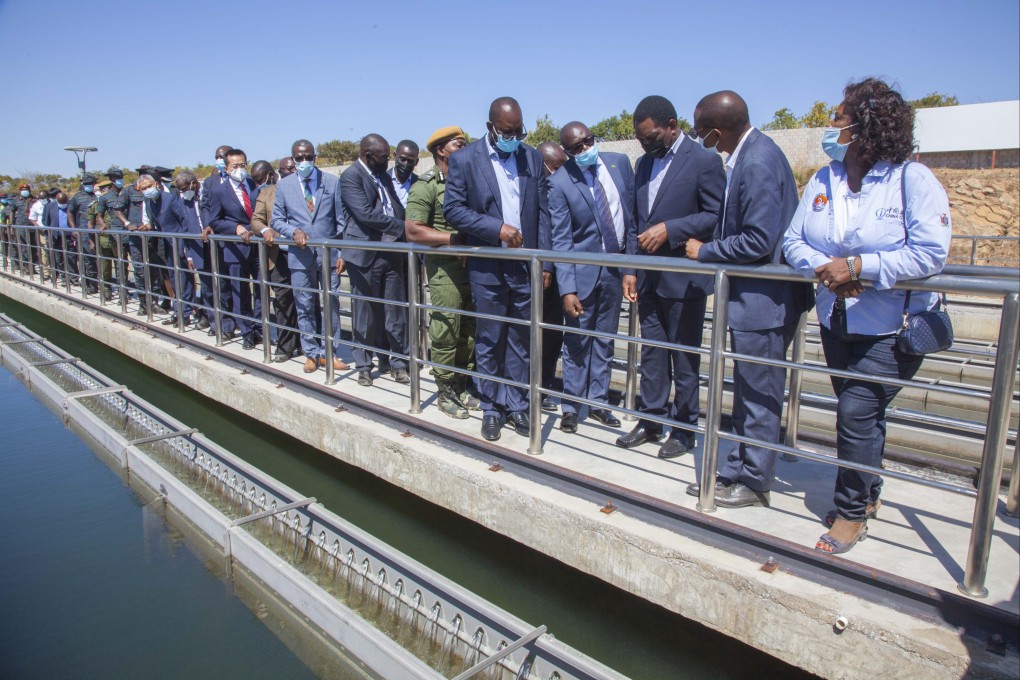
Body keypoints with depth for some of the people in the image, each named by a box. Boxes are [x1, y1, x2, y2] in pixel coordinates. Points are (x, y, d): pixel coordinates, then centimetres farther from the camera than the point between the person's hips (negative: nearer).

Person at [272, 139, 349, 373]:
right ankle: (311, 353, 19)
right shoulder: (284, 185, 5)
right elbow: (277, 219, 8)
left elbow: (341, 220, 2)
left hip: (329, 254, -1)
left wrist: (343, 253, -4)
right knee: (305, 307, 7)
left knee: (331, 305, 4)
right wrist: (293, 232, -13)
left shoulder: (333, 182, 2)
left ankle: (329, 352, 15)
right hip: (300, 255, 1)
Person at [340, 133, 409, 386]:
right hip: (365, 255, -6)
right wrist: (402, 227, -15)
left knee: (397, 313, 8)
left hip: (393, 252, 6)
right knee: (366, 315, 5)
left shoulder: (384, 175, 15)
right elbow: (365, 214, -19)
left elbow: (398, 209, 14)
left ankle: (399, 362, 18)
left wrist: (403, 240, -2)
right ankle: (364, 366, 19)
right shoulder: (351, 176, -8)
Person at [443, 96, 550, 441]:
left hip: (526, 266, 3)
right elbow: (453, 209, -7)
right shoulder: (464, 159, -3)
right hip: (487, 268, -2)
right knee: (489, 341, 7)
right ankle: (492, 408, 22)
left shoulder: (532, 157, 7)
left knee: (520, 341, 11)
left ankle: (517, 405, 24)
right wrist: (497, 228, -16)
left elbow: (542, 210, 7)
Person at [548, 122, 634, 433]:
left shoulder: (619, 162, -1)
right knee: (577, 342, 5)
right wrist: (567, 289, -20)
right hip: (583, 270, -4)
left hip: (616, 267, 4)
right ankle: (571, 407, 19)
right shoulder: (560, 182, -14)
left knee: (605, 340, 14)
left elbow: (634, 210, 8)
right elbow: (561, 240, -14)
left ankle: (597, 402, 27)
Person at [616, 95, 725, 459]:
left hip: (684, 278, -6)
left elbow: (715, 217, -11)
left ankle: (684, 429, 18)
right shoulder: (644, 164, 13)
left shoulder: (704, 162, -8)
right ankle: (651, 420, 26)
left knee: (684, 358, 5)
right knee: (651, 351, 14)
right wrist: (630, 269, 8)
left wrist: (669, 229, -20)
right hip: (648, 277, 7)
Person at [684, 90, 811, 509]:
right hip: (751, 299, 10)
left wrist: (705, 251, -12)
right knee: (746, 395, 17)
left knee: (759, 396, 3)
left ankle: (754, 483, 19)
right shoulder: (748, 154, 9)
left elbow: (758, 241, -24)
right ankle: (735, 473, 30)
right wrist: (710, 248, 7)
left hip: (764, 301, -10)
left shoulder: (757, 163, -21)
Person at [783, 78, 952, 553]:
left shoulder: (913, 179, -14)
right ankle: (867, 494, 39)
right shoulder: (823, 181, 3)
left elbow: (931, 253, -21)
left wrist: (858, 266, -26)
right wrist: (823, 267, -19)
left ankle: (852, 511, 11)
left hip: (894, 327, -6)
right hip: (838, 322, 6)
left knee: (857, 412, -9)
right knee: (860, 412, 18)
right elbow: (793, 241, 0)